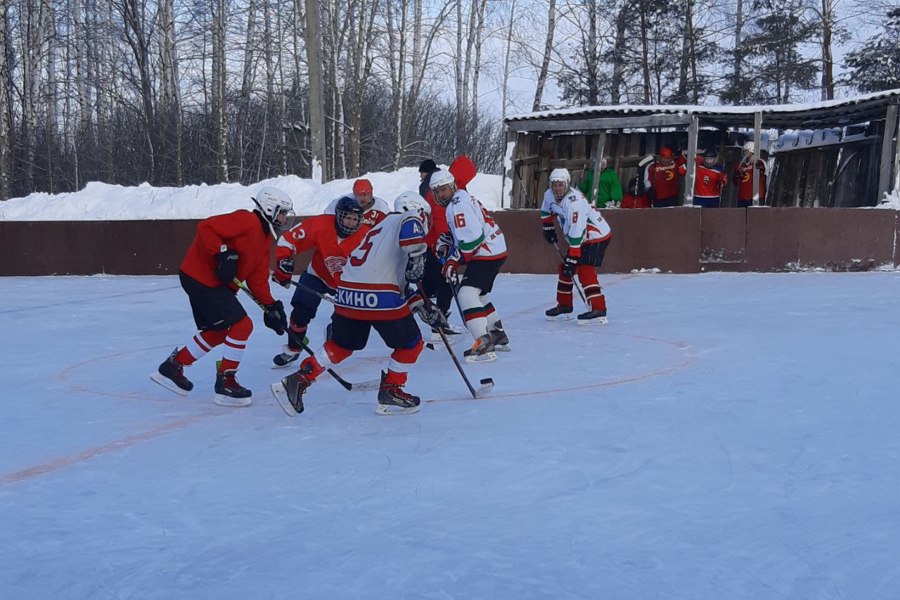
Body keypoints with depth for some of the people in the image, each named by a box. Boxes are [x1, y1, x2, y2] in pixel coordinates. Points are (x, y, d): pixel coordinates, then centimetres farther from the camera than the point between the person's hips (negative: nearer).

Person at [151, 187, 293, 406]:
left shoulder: (265, 239, 13)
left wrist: (271, 306, 0)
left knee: (217, 332, 19)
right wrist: (223, 253, -31)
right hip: (201, 277, -11)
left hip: (215, 283, 11)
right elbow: (206, 227, -25)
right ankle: (225, 384, -3)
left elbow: (258, 279, 10)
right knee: (242, 325, -13)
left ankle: (172, 368, 32)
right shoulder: (247, 221, -17)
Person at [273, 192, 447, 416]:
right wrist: (417, 257, -25)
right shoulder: (407, 219, 8)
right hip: (378, 296, -8)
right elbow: (411, 225, -22)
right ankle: (390, 392, 16)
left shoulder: (381, 227, 32)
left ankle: (298, 380, 19)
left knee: (342, 344, 25)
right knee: (411, 343, 10)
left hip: (348, 294, 8)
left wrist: (422, 306, 24)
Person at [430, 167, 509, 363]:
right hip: (493, 251, 11)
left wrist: (453, 261, -19)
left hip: (488, 254, -11)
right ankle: (498, 336, 36)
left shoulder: (458, 205, -18)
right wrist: (445, 242, 12)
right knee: (479, 295, 24)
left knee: (467, 293, -20)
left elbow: (472, 239, -25)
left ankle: (484, 344, -27)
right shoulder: (460, 199, 15)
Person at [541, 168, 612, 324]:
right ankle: (564, 307, 26)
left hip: (597, 236, -10)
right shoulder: (550, 195, -4)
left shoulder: (574, 202, -31)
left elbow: (576, 233, -33)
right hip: (581, 239, 10)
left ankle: (599, 310, -27)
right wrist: (548, 228, 20)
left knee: (584, 270, -22)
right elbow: (546, 210, 22)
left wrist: (572, 258, -32)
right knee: (564, 268, 12)